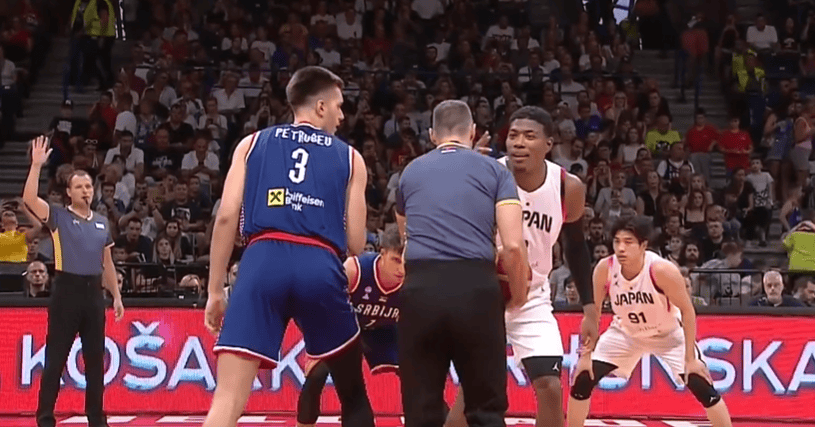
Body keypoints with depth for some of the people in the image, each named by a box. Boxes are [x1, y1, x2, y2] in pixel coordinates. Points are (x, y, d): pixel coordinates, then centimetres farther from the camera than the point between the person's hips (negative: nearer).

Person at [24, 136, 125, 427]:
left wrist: (116, 296, 15)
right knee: (55, 359, -4)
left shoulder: (101, 223, 14)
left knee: (95, 359, 8)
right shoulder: (58, 217, 1)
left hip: (94, 292, 4)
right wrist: (37, 165, -22)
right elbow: (29, 199, -17)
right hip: (66, 290, -4)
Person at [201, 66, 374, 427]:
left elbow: (226, 217, 8)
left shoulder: (252, 144, 19)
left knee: (228, 397, -7)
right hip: (320, 268, 0)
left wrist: (215, 290, 12)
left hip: (264, 263, 0)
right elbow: (355, 244, 15)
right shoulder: (350, 157, 19)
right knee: (354, 395, 21)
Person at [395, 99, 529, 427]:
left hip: (420, 289, 2)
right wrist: (518, 296, 17)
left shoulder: (410, 172, 21)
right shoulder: (494, 170, 12)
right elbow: (513, 246, 0)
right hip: (476, 288, -2)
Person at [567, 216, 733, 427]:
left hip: (668, 335, -3)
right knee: (583, 380, -8)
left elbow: (687, 311, -21)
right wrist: (586, 354, -10)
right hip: (625, 333, 3)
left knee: (702, 387, -14)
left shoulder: (662, 270, -33)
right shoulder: (605, 269, -24)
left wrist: (690, 358, -21)